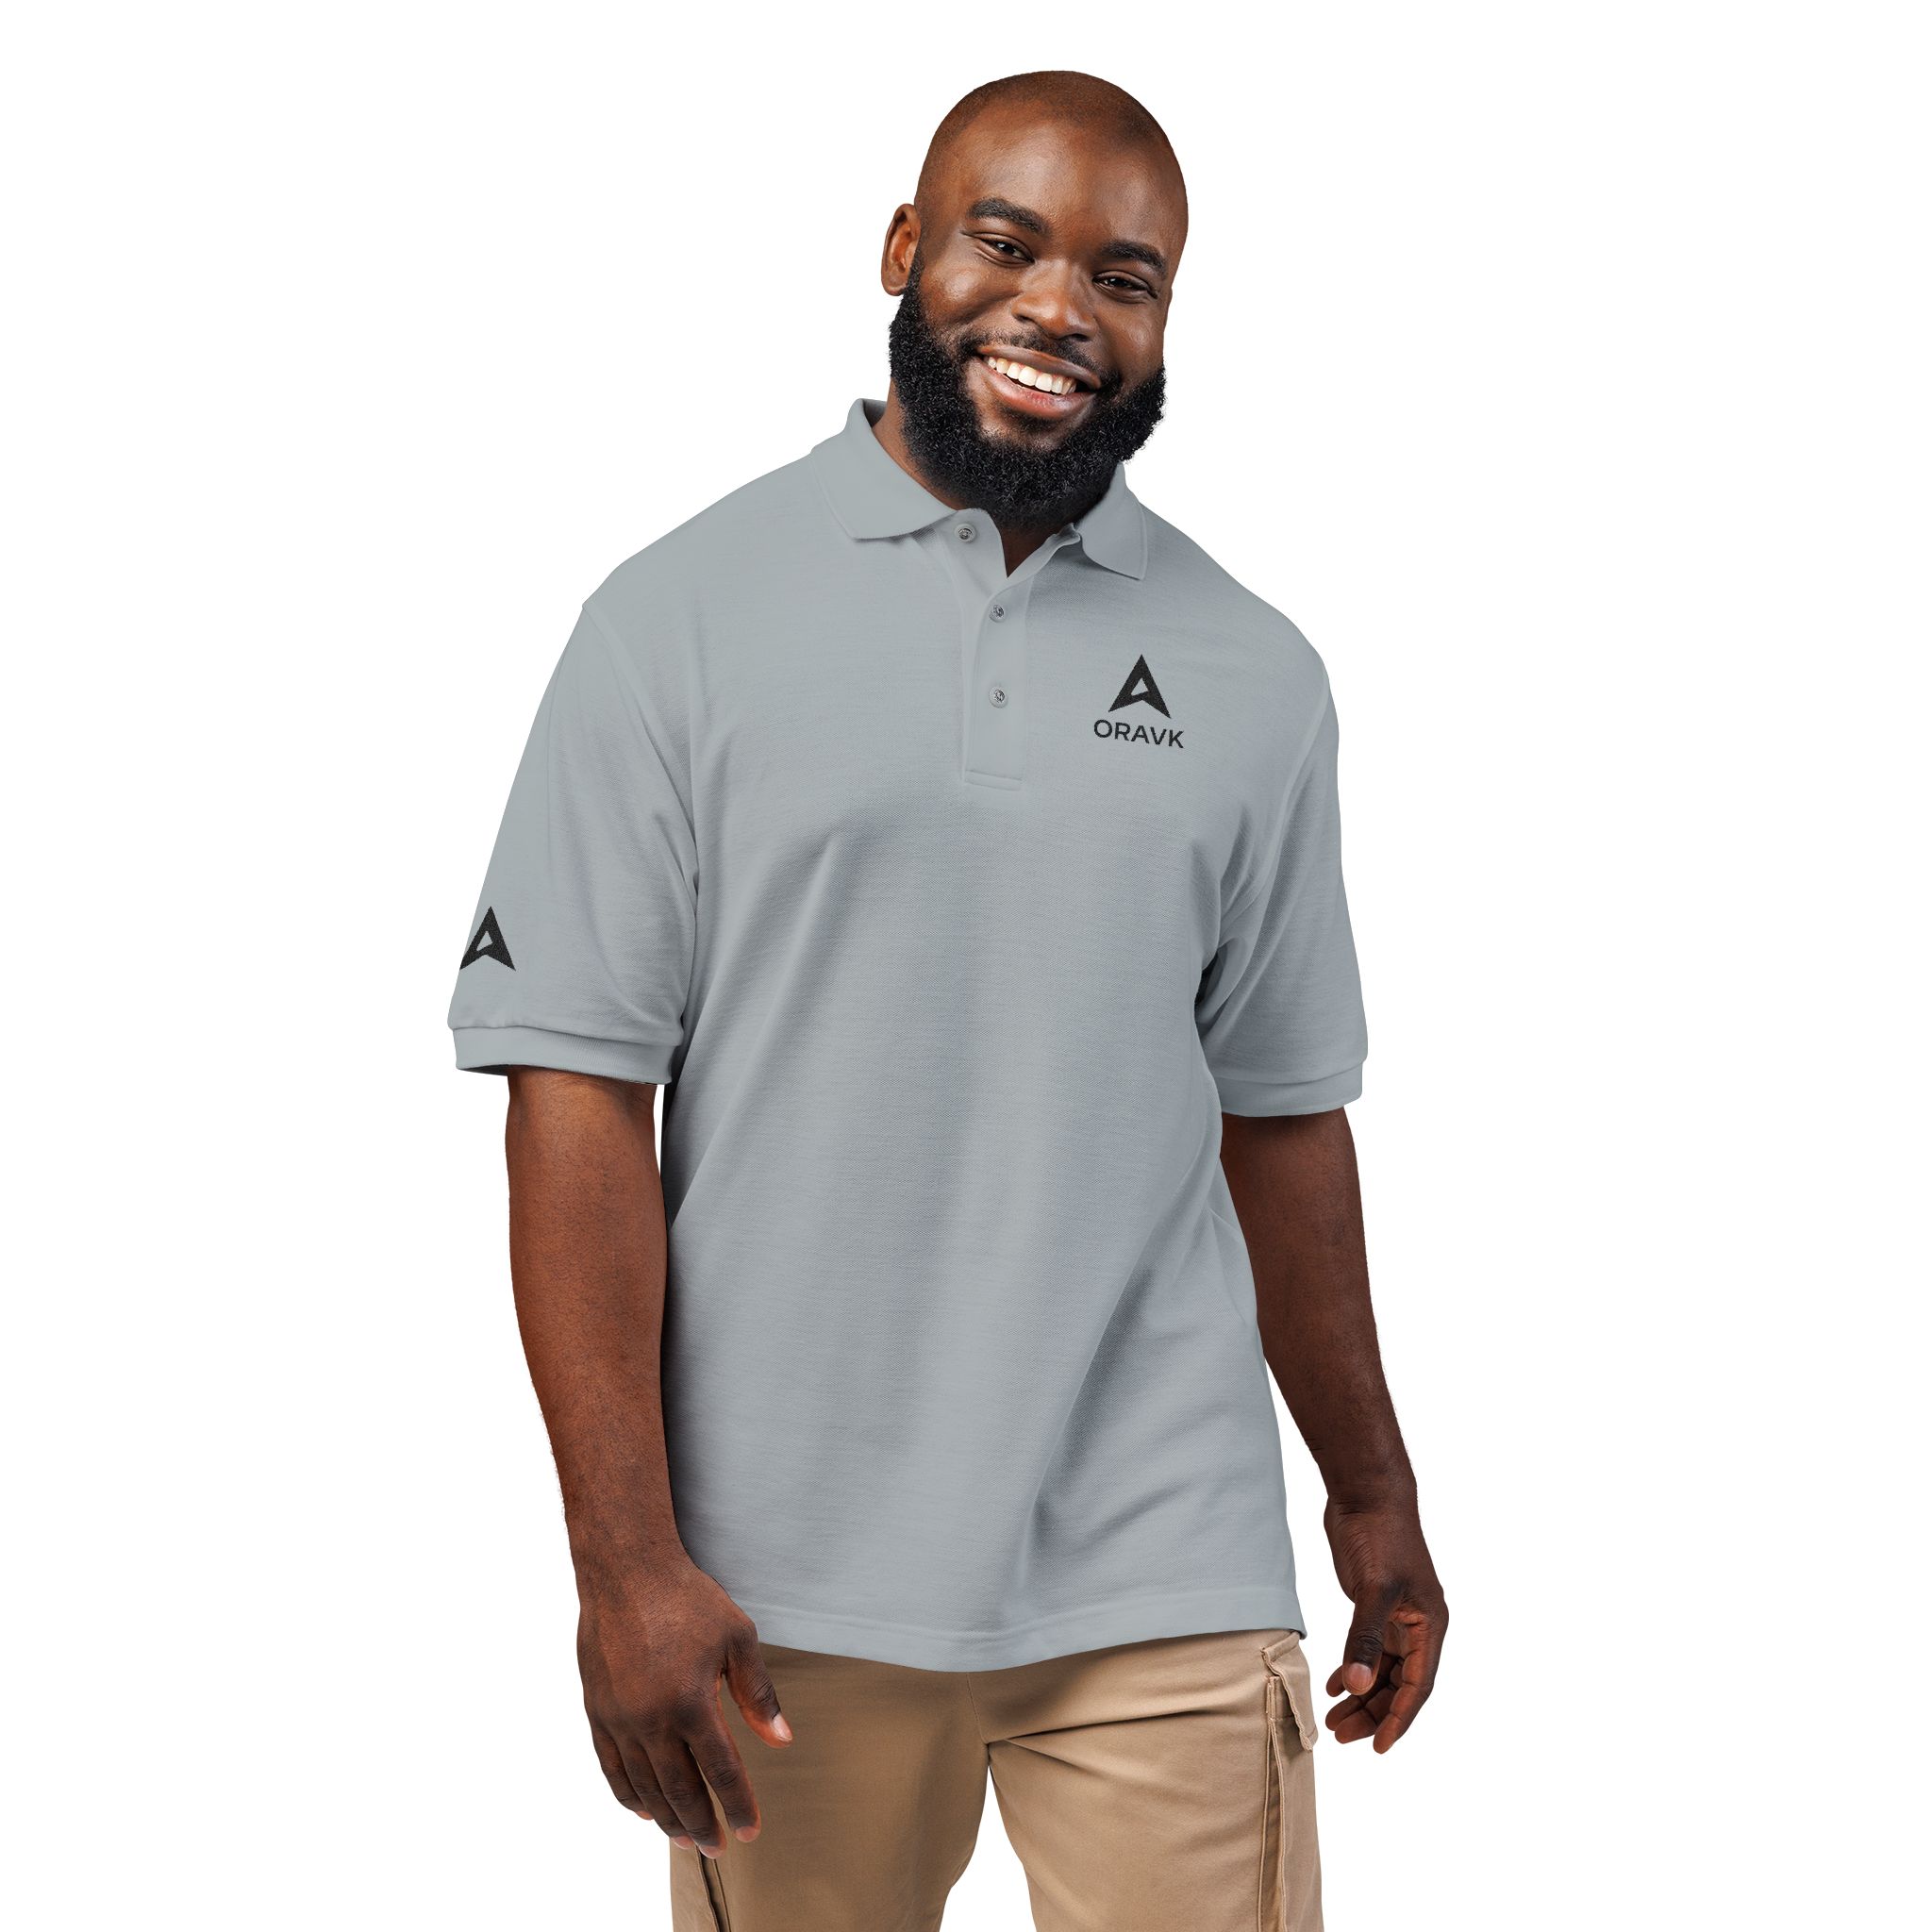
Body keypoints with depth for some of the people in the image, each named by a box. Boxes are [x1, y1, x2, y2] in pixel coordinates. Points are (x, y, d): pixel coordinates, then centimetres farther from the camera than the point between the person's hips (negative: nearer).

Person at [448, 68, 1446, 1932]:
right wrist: (624, 1557, -12)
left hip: (1164, 1578, 2)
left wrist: (1374, 1498, 18)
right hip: (786, 1587, -2)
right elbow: (579, 1093, -6)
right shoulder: (682, 619, -2)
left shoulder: (1252, 675, 7)